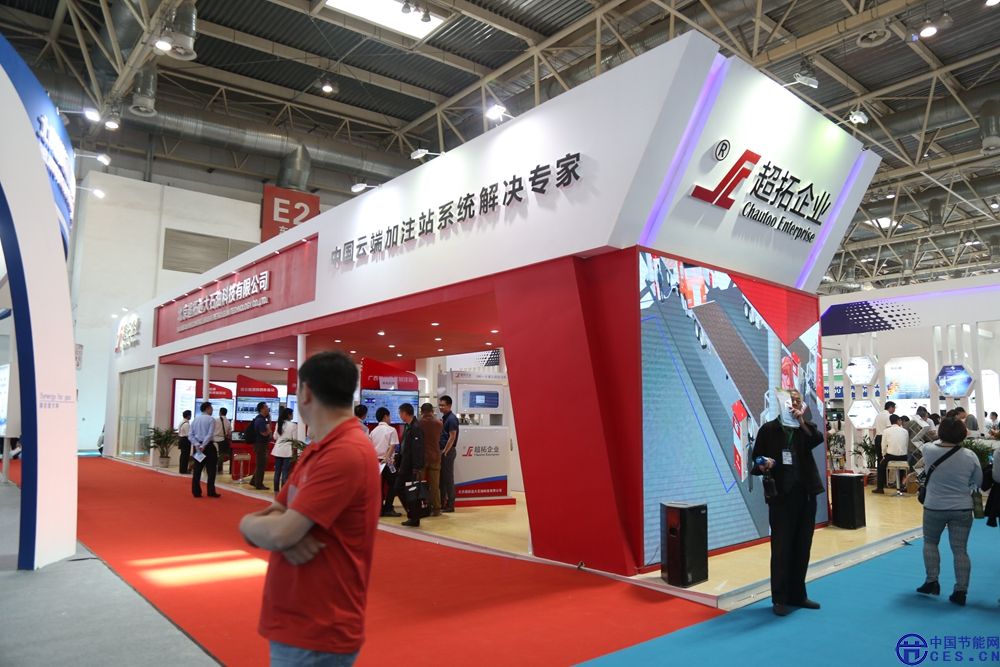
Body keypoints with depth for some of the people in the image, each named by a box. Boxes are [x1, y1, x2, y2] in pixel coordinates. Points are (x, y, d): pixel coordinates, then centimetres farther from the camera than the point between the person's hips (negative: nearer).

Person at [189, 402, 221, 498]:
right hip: (208, 446, -5)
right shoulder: (211, 419, -7)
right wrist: (203, 446, -15)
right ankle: (211, 492, 4)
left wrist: (197, 444, -3)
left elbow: (191, 435, 5)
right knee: (211, 470, 3)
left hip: (197, 446, 5)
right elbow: (210, 435, -17)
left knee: (197, 470, 10)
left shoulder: (195, 419, 9)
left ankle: (196, 492, 11)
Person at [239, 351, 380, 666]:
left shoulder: (346, 454, -24)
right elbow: (275, 517, 8)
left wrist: (249, 523, -6)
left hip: (316, 634, -9)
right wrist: (269, 523, -15)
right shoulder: (314, 451, 9)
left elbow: (279, 534, -26)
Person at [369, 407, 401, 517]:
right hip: (388, 461, -6)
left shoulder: (373, 431, 9)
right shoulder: (391, 430, -6)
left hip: (376, 461, 6)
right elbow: (392, 446, -15)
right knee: (392, 485, 2)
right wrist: (387, 457, -18)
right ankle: (388, 509, -2)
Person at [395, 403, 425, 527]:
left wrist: (417, 469, -22)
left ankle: (414, 519, 13)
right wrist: (398, 460, 15)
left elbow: (418, 449, -21)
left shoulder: (416, 427, -18)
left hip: (412, 467, -9)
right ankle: (412, 515, 23)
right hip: (405, 465, 9)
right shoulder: (407, 426, 10)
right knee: (399, 488, 13)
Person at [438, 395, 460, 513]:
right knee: (441, 477, 12)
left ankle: (450, 505, 3)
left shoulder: (452, 419, -13)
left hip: (448, 451, -9)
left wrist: (445, 451, -17)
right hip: (442, 451, 9)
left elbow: (452, 437, -17)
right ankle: (442, 503, 19)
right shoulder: (443, 418, 14)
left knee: (448, 478, -3)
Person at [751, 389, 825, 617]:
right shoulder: (768, 430, -1)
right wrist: (763, 466, -20)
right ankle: (780, 599, 10)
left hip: (806, 494, 4)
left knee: (802, 548, 12)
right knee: (781, 549, 0)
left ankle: (797, 595, 25)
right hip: (781, 496, -4)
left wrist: (802, 422, -21)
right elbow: (756, 462, 0)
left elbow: (818, 438, -14)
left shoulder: (806, 428, 8)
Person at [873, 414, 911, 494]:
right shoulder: (905, 431, 5)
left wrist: (884, 456, 13)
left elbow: (884, 445, 0)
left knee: (881, 465, 23)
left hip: (891, 456, -3)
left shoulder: (886, 431, -2)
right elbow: (907, 445, 6)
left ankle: (880, 488, 19)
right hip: (903, 457, 3)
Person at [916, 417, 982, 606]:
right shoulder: (970, 456, -10)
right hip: (962, 509, 1)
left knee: (930, 542, 19)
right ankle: (960, 592, 8)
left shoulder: (929, 451, -11)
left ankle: (932, 581, 14)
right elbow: (978, 482, 2)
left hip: (934, 508, 0)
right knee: (960, 549, 7)